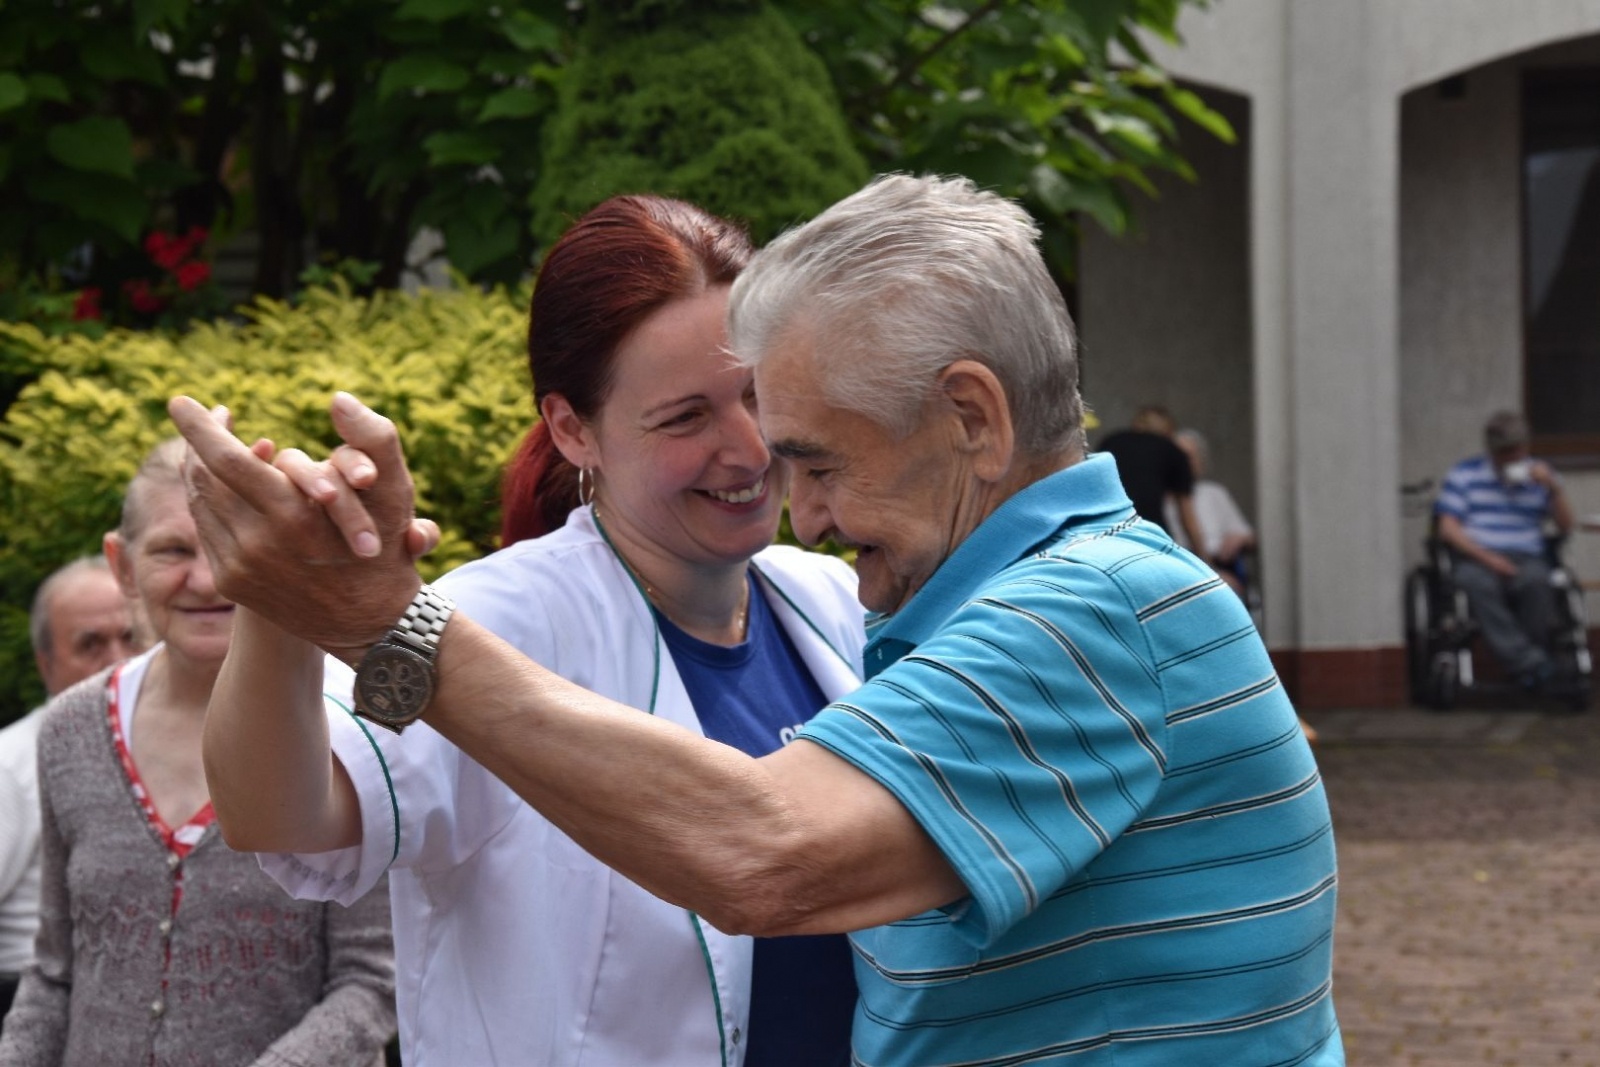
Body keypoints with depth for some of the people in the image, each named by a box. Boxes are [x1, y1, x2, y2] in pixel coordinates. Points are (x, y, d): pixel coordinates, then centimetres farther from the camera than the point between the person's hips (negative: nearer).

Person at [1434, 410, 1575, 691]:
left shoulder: (1538, 474, 17)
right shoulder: (1464, 474, 12)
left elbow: (1566, 526, 10)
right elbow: (1447, 528, 1)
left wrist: (1554, 488, -6)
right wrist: (1487, 557, -13)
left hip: (1526, 559, 1)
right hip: (1475, 558, -1)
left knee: (1537, 581, -36)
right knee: (1479, 585, -38)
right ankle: (1531, 662, -40)